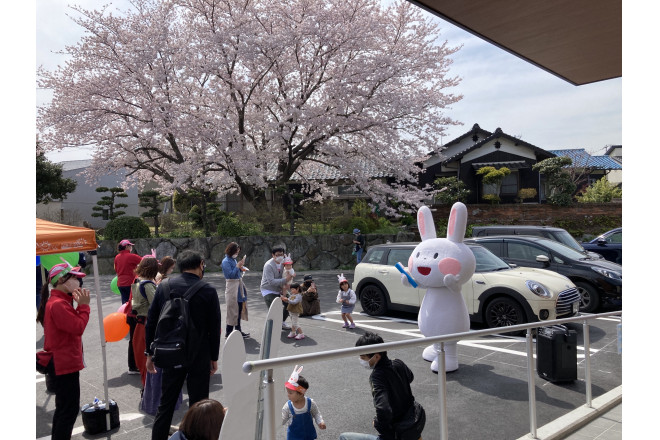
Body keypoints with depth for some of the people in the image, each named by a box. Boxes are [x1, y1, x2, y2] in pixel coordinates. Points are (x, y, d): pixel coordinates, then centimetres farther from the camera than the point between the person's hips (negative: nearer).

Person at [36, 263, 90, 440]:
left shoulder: (60, 301, 11)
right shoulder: (58, 304, -22)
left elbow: (72, 324, 11)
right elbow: (78, 327, -24)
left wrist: (79, 304, -1)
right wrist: (84, 305, -15)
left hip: (63, 363, 11)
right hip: (65, 364, -11)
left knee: (64, 408, 21)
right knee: (69, 410, -1)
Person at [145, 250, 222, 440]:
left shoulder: (164, 286, -2)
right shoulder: (208, 291, -11)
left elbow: (151, 322, 2)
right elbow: (214, 328, -6)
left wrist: (149, 353, 11)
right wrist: (214, 358, 5)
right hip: (200, 357, -3)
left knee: (165, 404, 17)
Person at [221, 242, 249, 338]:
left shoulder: (234, 260, 11)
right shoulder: (226, 261, -13)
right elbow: (230, 274, -20)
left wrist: (241, 268, 3)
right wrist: (238, 266, -18)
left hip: (238, 286, 8)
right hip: (232, 288, -8)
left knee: (239, 309, 13)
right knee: (232, 311, -2)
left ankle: (238, 330, 22)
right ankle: (228, 333, 9)